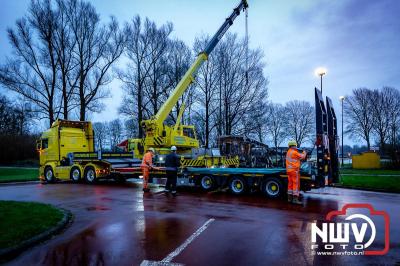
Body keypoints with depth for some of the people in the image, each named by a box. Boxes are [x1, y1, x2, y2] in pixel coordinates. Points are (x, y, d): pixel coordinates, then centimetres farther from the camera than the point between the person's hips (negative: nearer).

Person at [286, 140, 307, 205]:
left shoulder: (288, 152, 15)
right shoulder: (294, 152, -13)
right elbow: (302, 156, -4)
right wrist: (304, 153, 15)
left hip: (289, 170, 9)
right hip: (294, 170, -9)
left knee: (290, 184, 12)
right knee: (296, 184, -7)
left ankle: (289, 198, 16)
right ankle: (295, 199, -8)